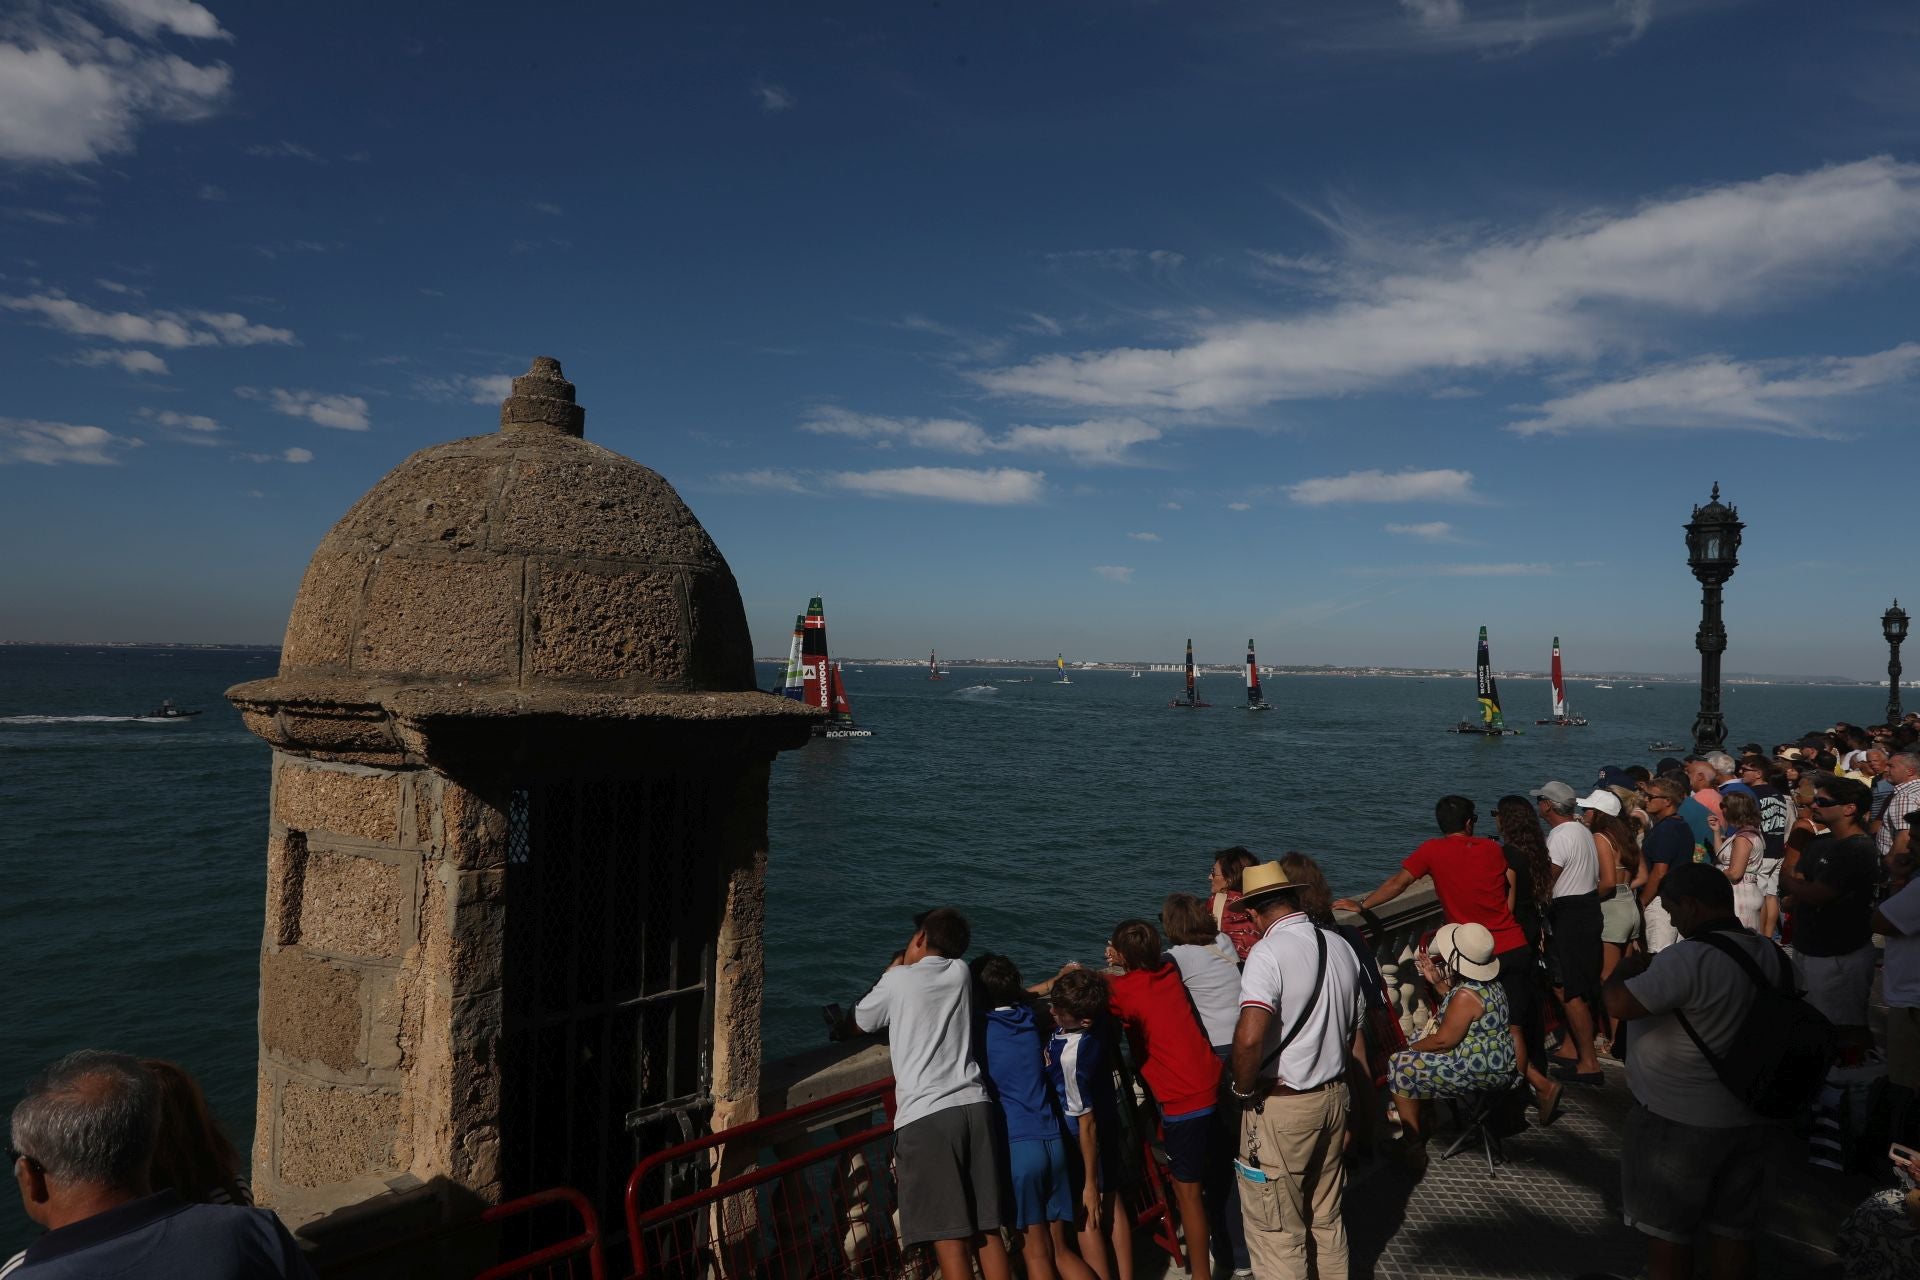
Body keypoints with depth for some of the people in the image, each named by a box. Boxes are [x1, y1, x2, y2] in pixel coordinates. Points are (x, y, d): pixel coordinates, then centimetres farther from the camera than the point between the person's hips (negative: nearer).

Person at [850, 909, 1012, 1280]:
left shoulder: (899, 980, 3)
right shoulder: (961, 973, 14)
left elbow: (861, 1021, 23)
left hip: (924, 1116, -4)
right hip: (974, 1106, 5)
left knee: (950, 1239, -4)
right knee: (987, 1232, 10)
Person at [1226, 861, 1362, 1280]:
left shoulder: (1269, 951, -21)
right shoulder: (1340, 947, 2)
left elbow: (1249, 1038, -31)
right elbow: (1350, 1029, 13)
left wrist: (1244, 1089, -15)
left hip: (1281, 1105, -7)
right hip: (1335, 1094, 7)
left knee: (1276, 1230, 6)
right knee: (1327, 1218, 22)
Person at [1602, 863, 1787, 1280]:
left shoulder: (1689, 958, -25)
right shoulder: (1772, 955, 0)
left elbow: (1618, 1004, -31)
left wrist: (1627, 968, -11)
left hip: (1680, 1123, -7)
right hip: (1752, 1118, 7)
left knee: (1666, 1234, 9)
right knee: (1732, 1229, 17)